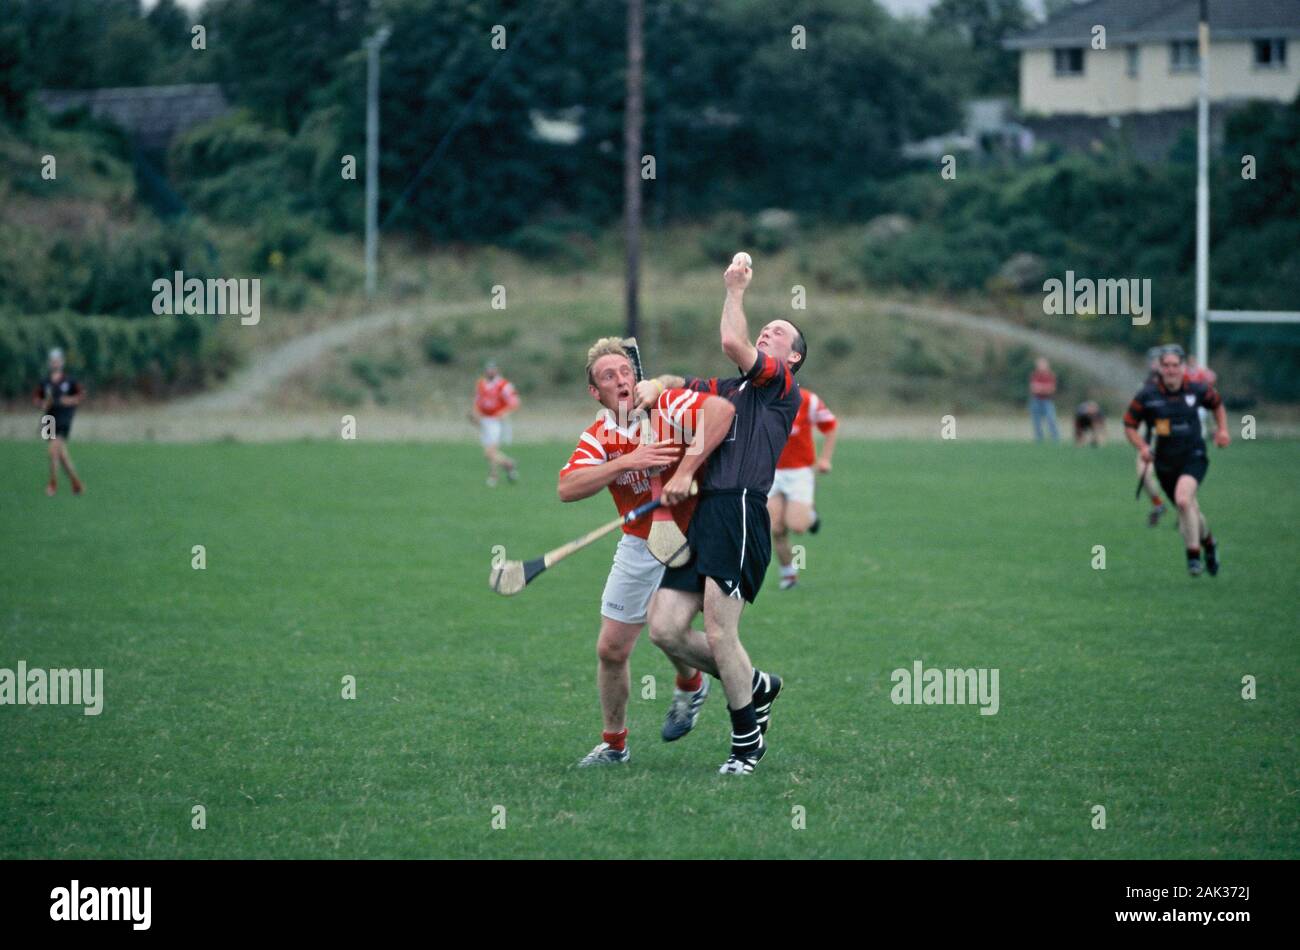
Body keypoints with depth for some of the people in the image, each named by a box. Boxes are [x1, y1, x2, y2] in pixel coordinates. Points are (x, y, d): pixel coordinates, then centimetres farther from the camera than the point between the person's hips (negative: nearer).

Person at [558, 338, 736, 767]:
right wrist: (625, 462, -30)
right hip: (638, 547, 4)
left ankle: (690, 684, 18)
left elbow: (721, 410, -35)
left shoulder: (666, 405, -15)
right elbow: (567, 489, -20)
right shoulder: (597, 438, -3)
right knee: (611, 649, 5)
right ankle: (613, 744, 23)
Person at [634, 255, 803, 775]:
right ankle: (756, 686, 17)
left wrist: (735, 289, 1)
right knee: (665, 629, -1)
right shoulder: (727, 391, 26)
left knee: (718, 634, -13)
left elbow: (732, 343, -10)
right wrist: (655, 385, 13)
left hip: (739, 511, -8)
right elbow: (678, 384, 36)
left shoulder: (783, 388, 3)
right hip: (702, 513, 8)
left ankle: (747, 738, 3)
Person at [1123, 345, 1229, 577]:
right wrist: (1142, 447, -14)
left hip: (1194, 456, -2)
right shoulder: (1147, 395, -7)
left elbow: (1217, 405, 17)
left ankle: (1194, 554, -16)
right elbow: (1129, 425, 2)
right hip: (1165, 460, 2)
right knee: (1189, 509, 13)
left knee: (1183, 499, -28)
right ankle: (1208, 542, 45)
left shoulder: (1197, 390, -5)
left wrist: (1222, 430, 4)